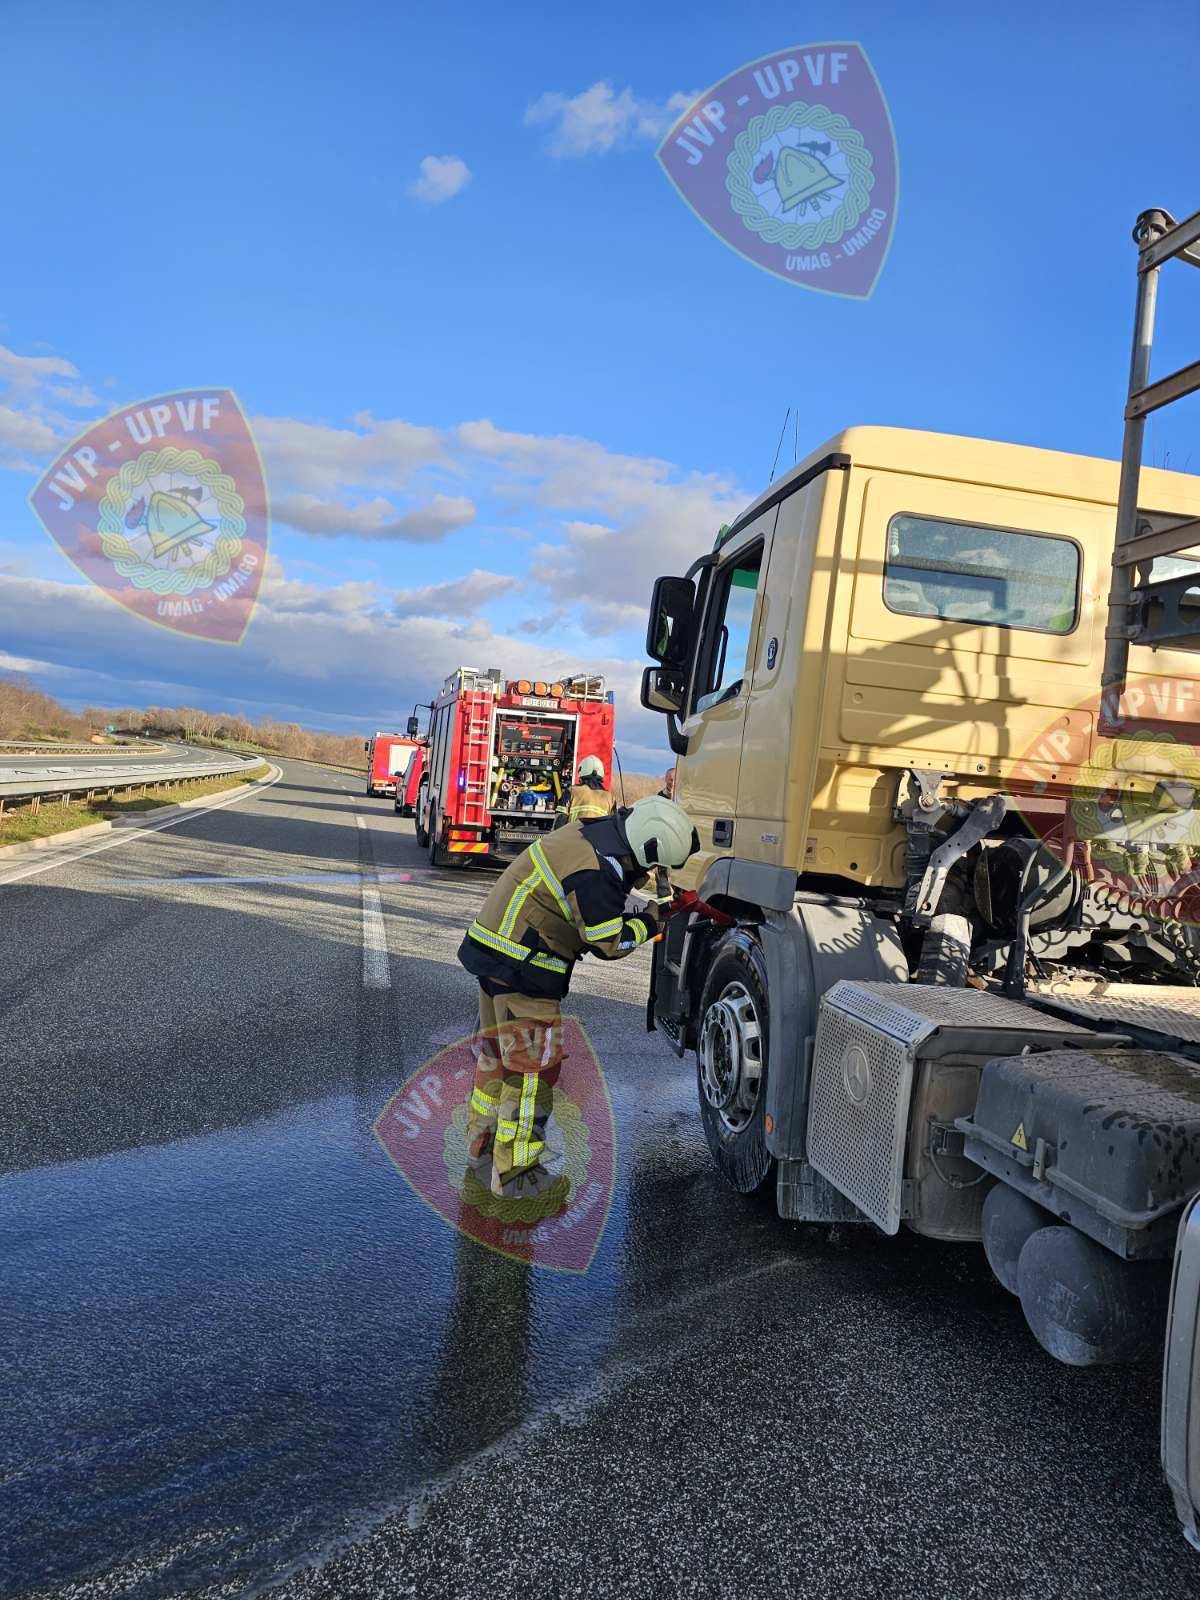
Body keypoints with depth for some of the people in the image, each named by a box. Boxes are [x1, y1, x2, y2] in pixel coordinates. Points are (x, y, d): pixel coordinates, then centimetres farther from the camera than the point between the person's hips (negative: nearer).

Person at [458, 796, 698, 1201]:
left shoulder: (590, 831, 1)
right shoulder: (593, 876, -26)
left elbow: (622, 876, 20)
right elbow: (610, 944, -17)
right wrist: (650, 921, -3)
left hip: (493, 952, 10)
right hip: (523, 970, -10)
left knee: (498, 1048, 23)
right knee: (532, 1066, -1)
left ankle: (482, 1141, 40)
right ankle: (514, 1173, 7)